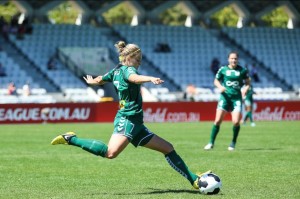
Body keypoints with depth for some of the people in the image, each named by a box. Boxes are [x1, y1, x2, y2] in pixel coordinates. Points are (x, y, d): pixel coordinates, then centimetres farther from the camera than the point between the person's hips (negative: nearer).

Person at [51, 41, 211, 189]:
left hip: (134, 123, 11)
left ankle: (194, 180, 12)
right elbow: (134, 78, -34)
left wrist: (90, 81, 58)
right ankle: (71, 139, -15)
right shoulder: (127, 69, -7)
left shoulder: (116, 71, 18)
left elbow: (98, 80, 35)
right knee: (110, 153, -30)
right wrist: (150, 79, -52)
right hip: (127, 120, -11)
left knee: (168, 148, 11)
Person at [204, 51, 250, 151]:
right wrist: (220, 87, -6)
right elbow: (216, 80, 14)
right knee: (218, 121, -8)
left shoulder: (242, 70, 3)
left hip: (237, 97, 0)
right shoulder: (223, 69, 2)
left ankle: (233, 143, 11)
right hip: (225, 97, 0)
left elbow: (247, 81, 16)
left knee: (236, 122, -12)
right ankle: (211, 143, 5)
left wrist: (245, 88, -3)